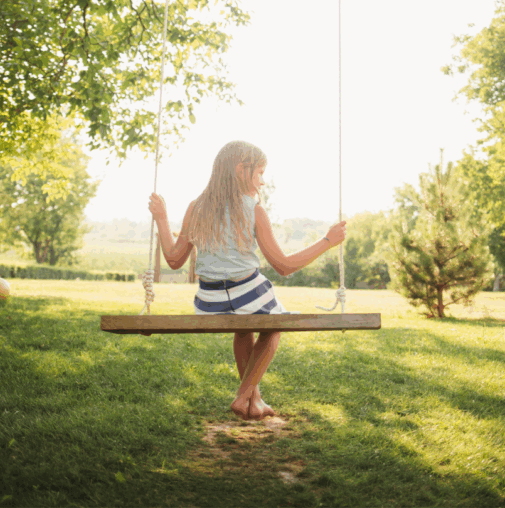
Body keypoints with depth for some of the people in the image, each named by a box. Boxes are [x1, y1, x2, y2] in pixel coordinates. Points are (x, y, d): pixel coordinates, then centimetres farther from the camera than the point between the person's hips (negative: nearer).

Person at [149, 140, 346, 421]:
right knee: (273, 327, 32)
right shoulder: (255, 211, -13)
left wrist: (161, 219, 16)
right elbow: (284, 266, -9)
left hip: (210, 304, 4)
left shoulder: (196, 208, -3)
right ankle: (243, 397, 22)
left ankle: (255, 399, 40)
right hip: (248, 295, -4)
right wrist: (328, 241, -2)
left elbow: (175, 260, 4)